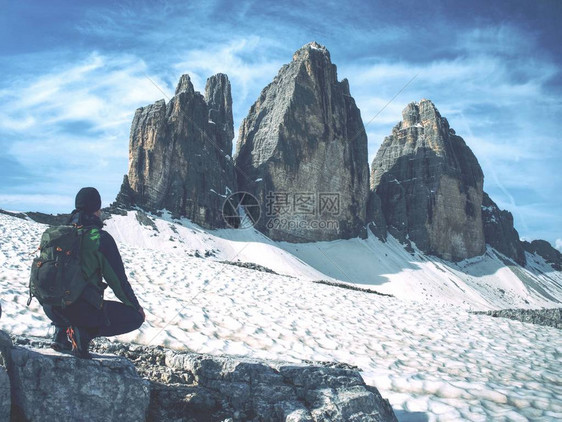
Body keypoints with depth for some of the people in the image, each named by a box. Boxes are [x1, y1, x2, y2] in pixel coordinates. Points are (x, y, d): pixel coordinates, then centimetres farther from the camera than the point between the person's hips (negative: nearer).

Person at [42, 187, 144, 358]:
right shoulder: (101, 238, -12)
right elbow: (118, 279, -7)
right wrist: (136, 306, 8)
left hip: (49, 307, 7)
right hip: (81, 310, -7)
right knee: (135, 317, 8)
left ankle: (61, 332, 17)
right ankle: (85, 333, -9)